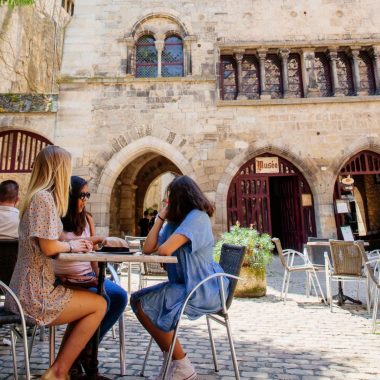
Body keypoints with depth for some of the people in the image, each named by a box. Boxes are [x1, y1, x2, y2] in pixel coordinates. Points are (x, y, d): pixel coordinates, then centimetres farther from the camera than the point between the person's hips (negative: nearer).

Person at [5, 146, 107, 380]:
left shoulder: (38, 196, 13)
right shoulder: (44, 197, -17)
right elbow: (49, 247, -22)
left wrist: (73, 244, 5)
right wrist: (72, 246, -4)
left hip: (29, 290, 9)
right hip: (35, 295, -9)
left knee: (90, 296, 15)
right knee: (99, 304, 0)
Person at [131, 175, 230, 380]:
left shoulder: (197, 217, -18)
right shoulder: (174, 222, 12)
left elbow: (164, 250, -28)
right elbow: (148, 248, 3)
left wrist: (161, 247, -4)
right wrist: (161, 217, 2)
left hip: (202, 290, -10)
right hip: (186, 285, 10)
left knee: (145, 306, -14)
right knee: (138, 299, 7)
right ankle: (171, 358, 14)